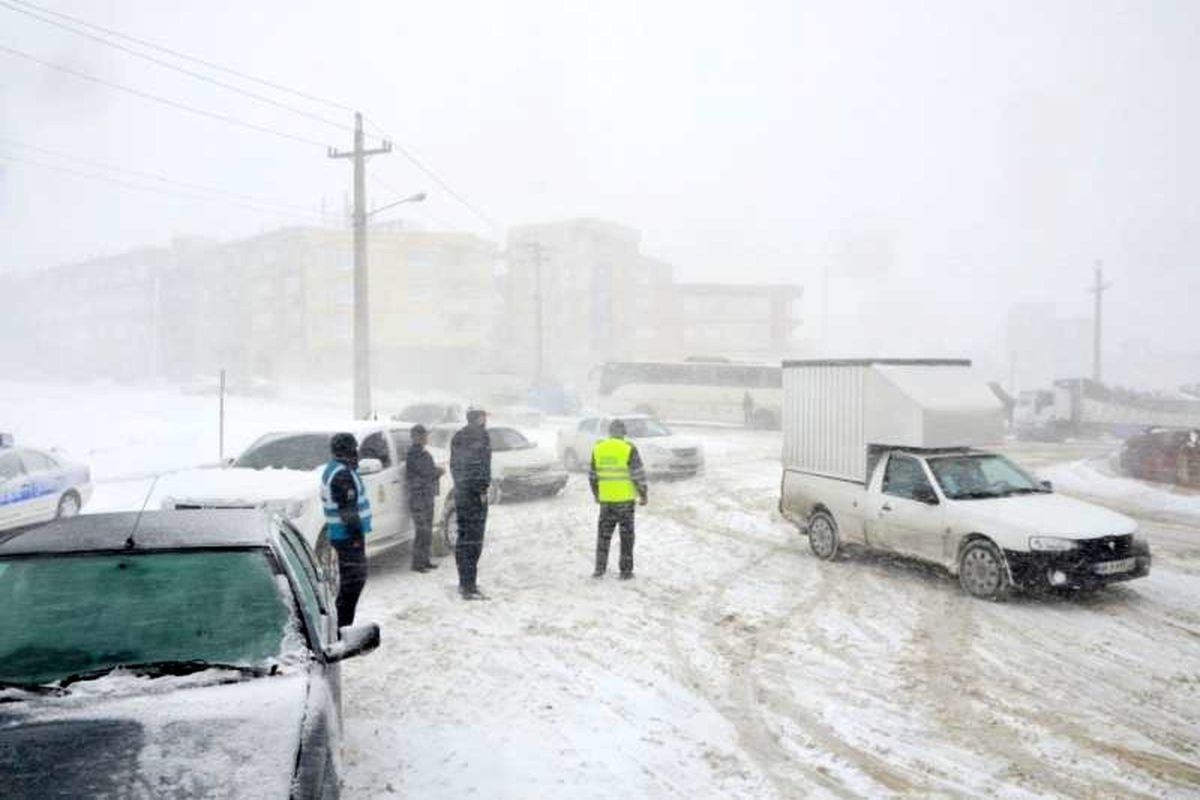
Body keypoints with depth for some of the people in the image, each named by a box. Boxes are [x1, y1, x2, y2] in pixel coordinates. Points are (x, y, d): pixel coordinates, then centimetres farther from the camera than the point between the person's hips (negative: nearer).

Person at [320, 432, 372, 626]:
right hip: (348, 535, -11)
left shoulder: (333, 469, 15)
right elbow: (347, 509, -22)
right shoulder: (342, 474, -19)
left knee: (350, 577, 17)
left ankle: (344, 622, 24)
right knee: (353, 578, -6)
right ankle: (343, 624, -2)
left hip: (342, 534, 11)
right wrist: (356, 533, -20)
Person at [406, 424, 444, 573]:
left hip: (428, 496, 10)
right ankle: (417, 563, -4)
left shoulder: (423, 453, 17)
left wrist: (436, 471, 1)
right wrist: (439, 471, -3)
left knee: (427, 531, 14)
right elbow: (426, 473, -20)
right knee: (422, 531, -9)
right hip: (419, 495, -10)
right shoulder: (414, 454, -15)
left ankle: (425, 560, 22)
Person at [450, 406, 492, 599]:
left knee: (463, 537, 15)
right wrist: (483, 489, -15)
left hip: (460, 493, 9)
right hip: (474, 492, -9)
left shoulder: (458, 437, 16)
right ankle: (469, 587, -7)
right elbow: (481, 464, -18)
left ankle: (464, 583, 22)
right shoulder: (480, 435, -10)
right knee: (474, 539, -7)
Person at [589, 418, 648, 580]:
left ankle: (600, 569, 8)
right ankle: (625, 571, 10)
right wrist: (643, 495, -1)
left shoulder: (598, 448, 2)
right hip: (625, 499, -3)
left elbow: (593, 475, 9)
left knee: (603, 535, 13)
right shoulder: (629, 449, -10)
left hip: (606, 499, 3)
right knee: (626, 536, 7)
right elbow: (638, 475, -11)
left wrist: (596, 494, 22)